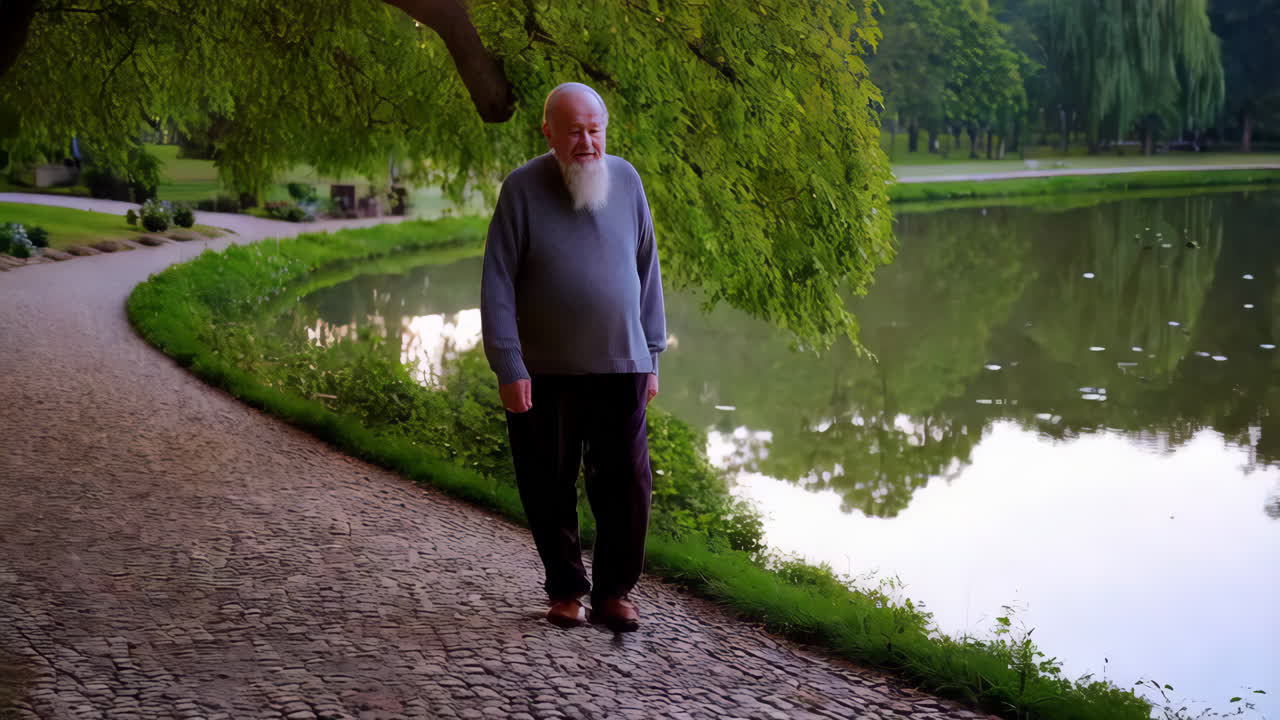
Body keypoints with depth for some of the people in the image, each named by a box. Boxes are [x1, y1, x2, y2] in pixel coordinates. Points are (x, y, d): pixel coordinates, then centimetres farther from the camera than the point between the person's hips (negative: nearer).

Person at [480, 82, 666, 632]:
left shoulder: (626, 180, 4)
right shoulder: (522, 189, -6)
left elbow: (646, 271, 10)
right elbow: (497, 284, -7)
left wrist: (652, 355, 9)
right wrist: (508, 368, -12)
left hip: (621, 365, 2)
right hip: (544, 371, -2)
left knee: (627, 484, 0)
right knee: (549, 489, 7)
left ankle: (614, 591, 14)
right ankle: (566, 591, 23)